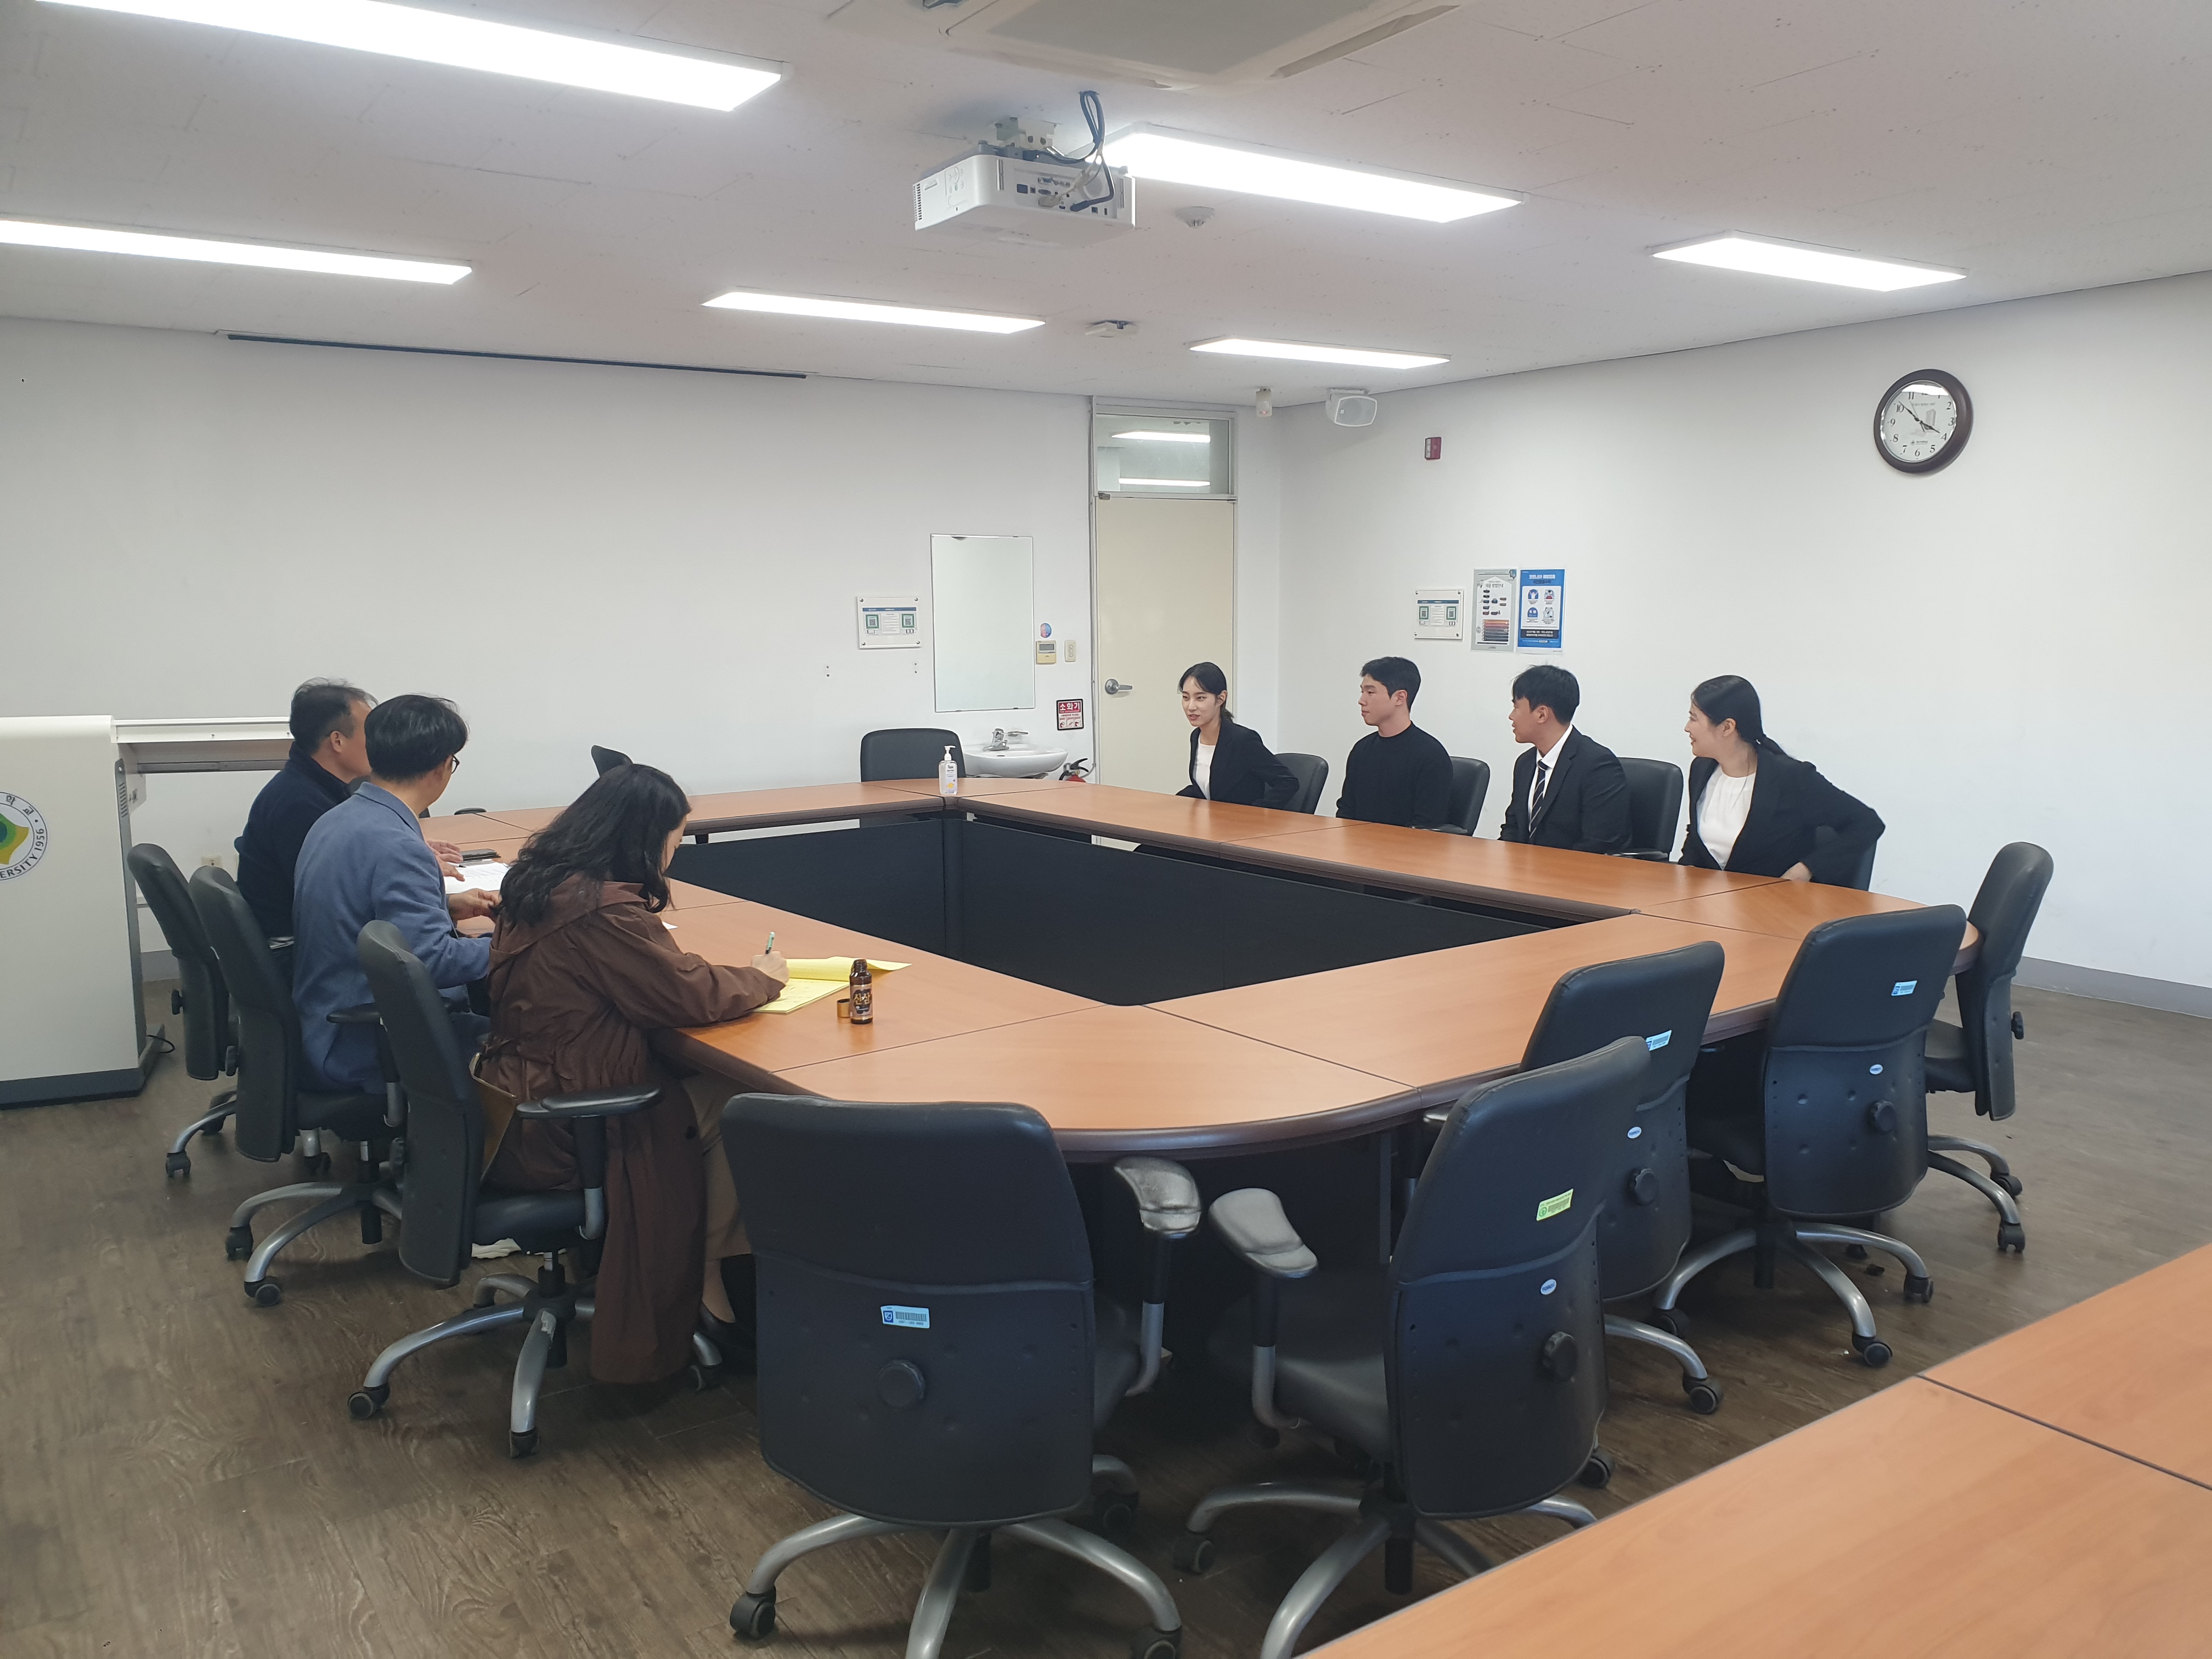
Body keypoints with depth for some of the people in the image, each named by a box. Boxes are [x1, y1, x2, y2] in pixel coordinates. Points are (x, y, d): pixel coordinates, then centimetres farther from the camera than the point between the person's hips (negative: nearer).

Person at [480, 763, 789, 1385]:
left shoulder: (542, 881, 6)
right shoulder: (605, 909, -24)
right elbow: (693, 997, -18)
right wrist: (763, 979, -1)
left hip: (519, 1098, 9)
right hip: (554, 1135, -9)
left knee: (704, 1087, 10)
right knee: (732, 1112, 1)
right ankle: (710, 1291, 14)